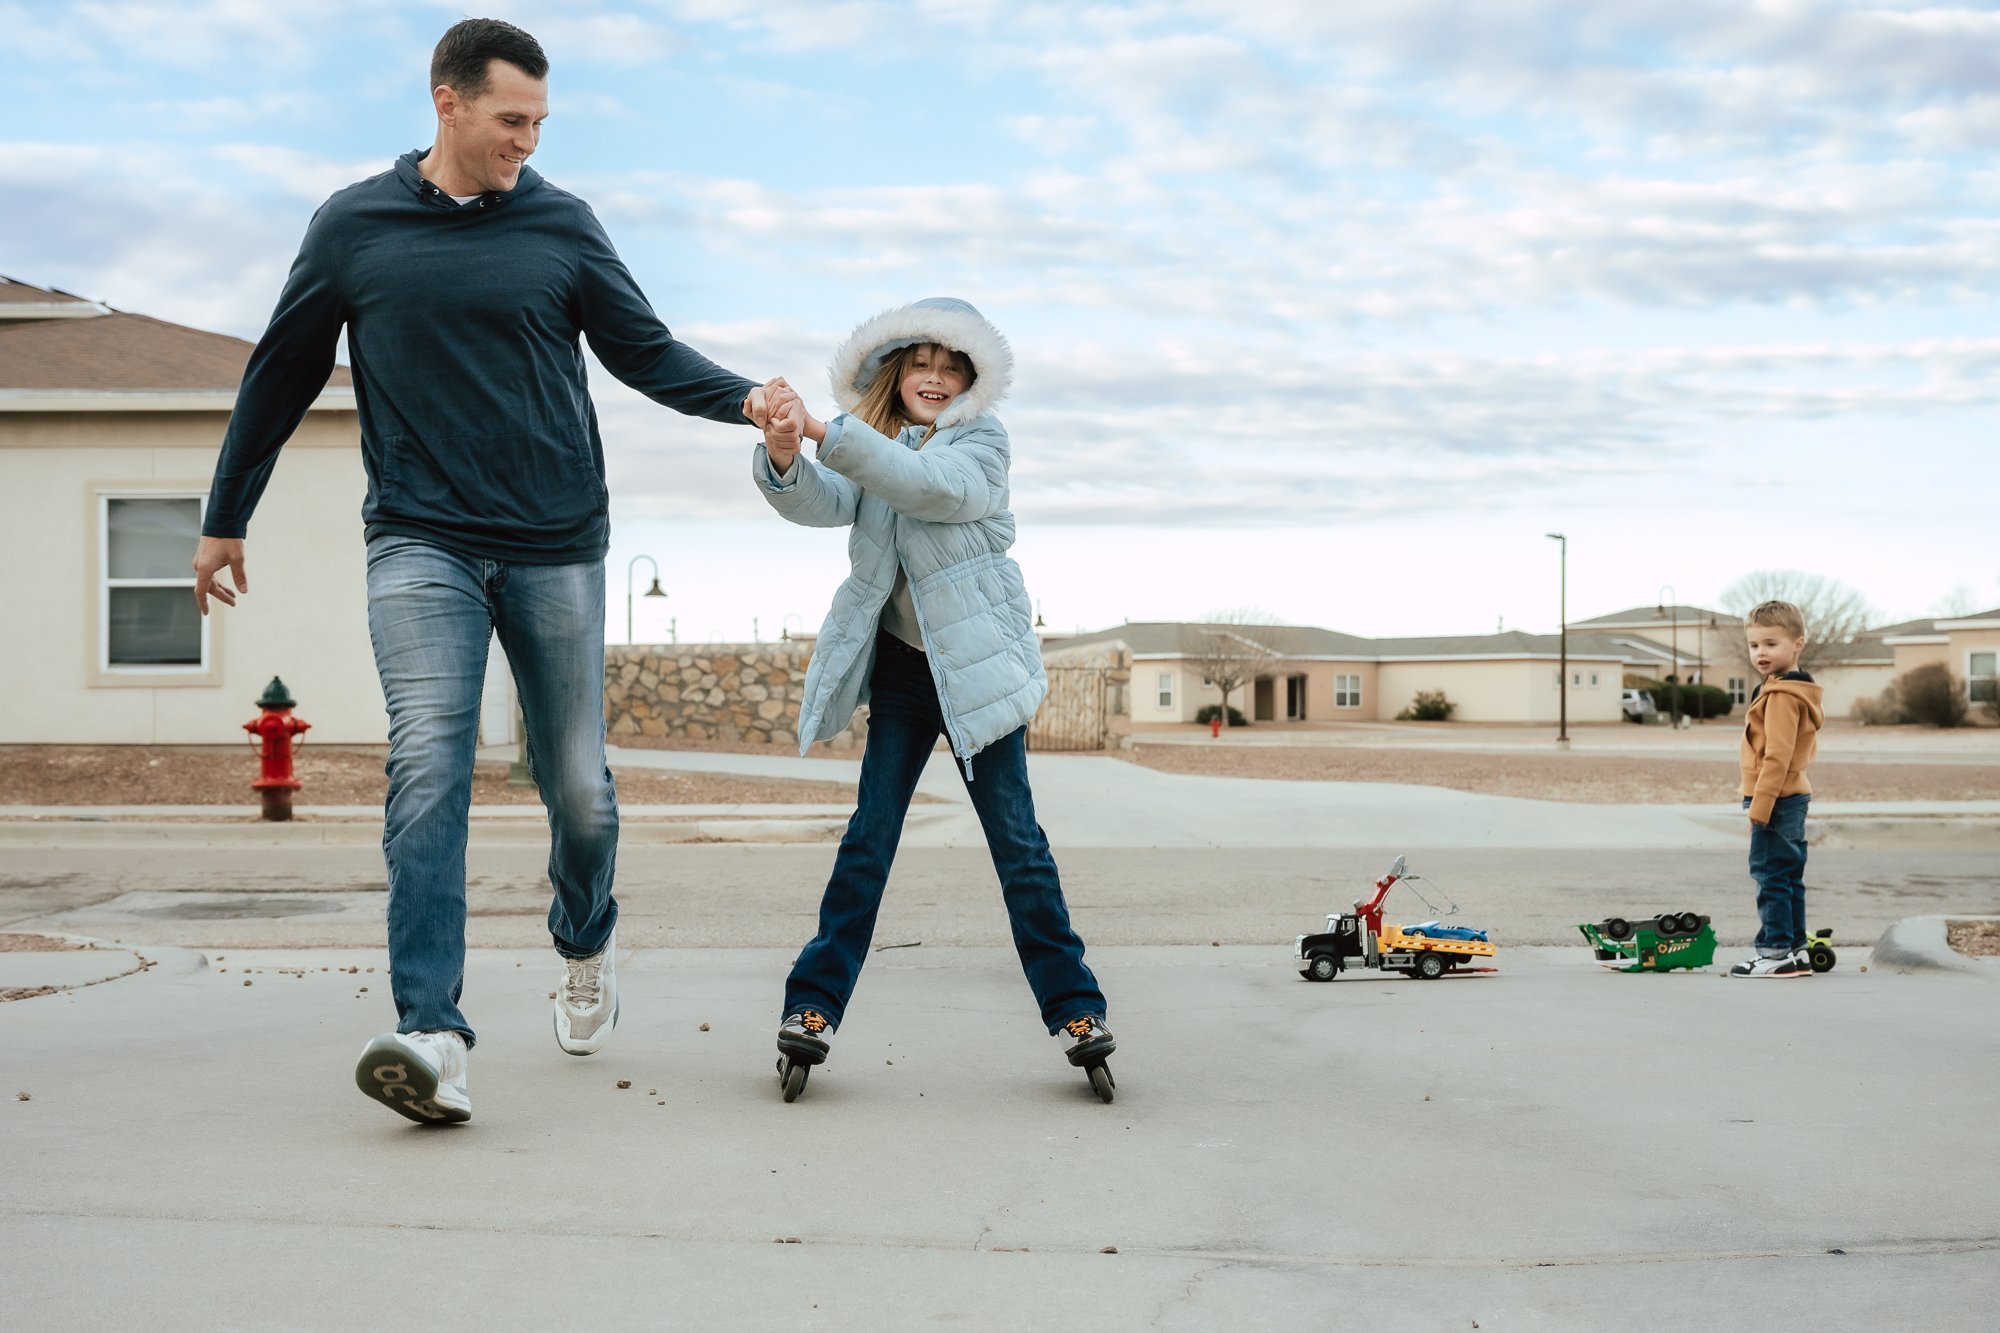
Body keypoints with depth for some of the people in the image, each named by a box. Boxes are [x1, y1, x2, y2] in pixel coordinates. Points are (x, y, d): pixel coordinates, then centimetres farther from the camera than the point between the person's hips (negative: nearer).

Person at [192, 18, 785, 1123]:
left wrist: (744, 399, -10)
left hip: (555, 544, 1)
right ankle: (432, 1037, -23)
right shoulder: (354, 227, 4)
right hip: (420, 540, -1)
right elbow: (281, 376, 11)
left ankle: (586, 944, 37)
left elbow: (643, 350, 9)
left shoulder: (561, 225, 5)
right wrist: (224, 518, 16)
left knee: (577, 787, 6)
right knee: (428, 764, -18)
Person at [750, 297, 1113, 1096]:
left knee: (1015, 836, -1)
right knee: (870, 835, -1)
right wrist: (782, 457, -36)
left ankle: (1074, 1007, 5)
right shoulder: (868, 442, 7)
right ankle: (814, 1003, 2)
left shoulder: (980, 442, -3)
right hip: (902, 665, 2)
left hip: (977, 659, -2)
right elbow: (820, 503, -13)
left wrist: (823, 432, -34)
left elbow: (932, 486, -24)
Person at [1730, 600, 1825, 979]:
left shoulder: (1781, 695, -17)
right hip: (1794, 797, 11)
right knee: (1787, 879, 14)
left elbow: (1777, 755, -22)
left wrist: (1760, 804, -22)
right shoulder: (1800, 691, 17)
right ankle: (1795, 951, 19)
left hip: (1777, 801, -11)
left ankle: (1775, 953, -6)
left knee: (1770, 876, -7)